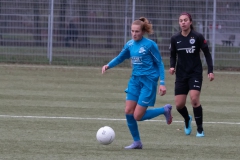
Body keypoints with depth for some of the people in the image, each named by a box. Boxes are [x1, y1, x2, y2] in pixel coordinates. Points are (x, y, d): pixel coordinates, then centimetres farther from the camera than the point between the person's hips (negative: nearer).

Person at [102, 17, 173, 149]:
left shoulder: (150, 45, -12)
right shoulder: (130, 45, 4)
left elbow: (159, 64, -6)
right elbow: (120, 58, 18)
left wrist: (162, 83, -11)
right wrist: (108, 66, -1)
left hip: (148, 82, -6)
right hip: (135, 80, 6)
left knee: (138, 116, -8)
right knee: (128, 112, -3)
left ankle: (165, 110, 14)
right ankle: (136, 142, 13)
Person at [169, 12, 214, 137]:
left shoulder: (198, 37, -8)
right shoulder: (175, 39, 0)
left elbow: (207, 54, -1)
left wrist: (210, 71, -8)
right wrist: (172, 66, -8)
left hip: (195, 73, -3)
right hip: (181, 74, 3)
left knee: (194, 98, -21)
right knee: (179, 104, -2)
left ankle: (200, 129, -7)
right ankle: (187, 120, 33)